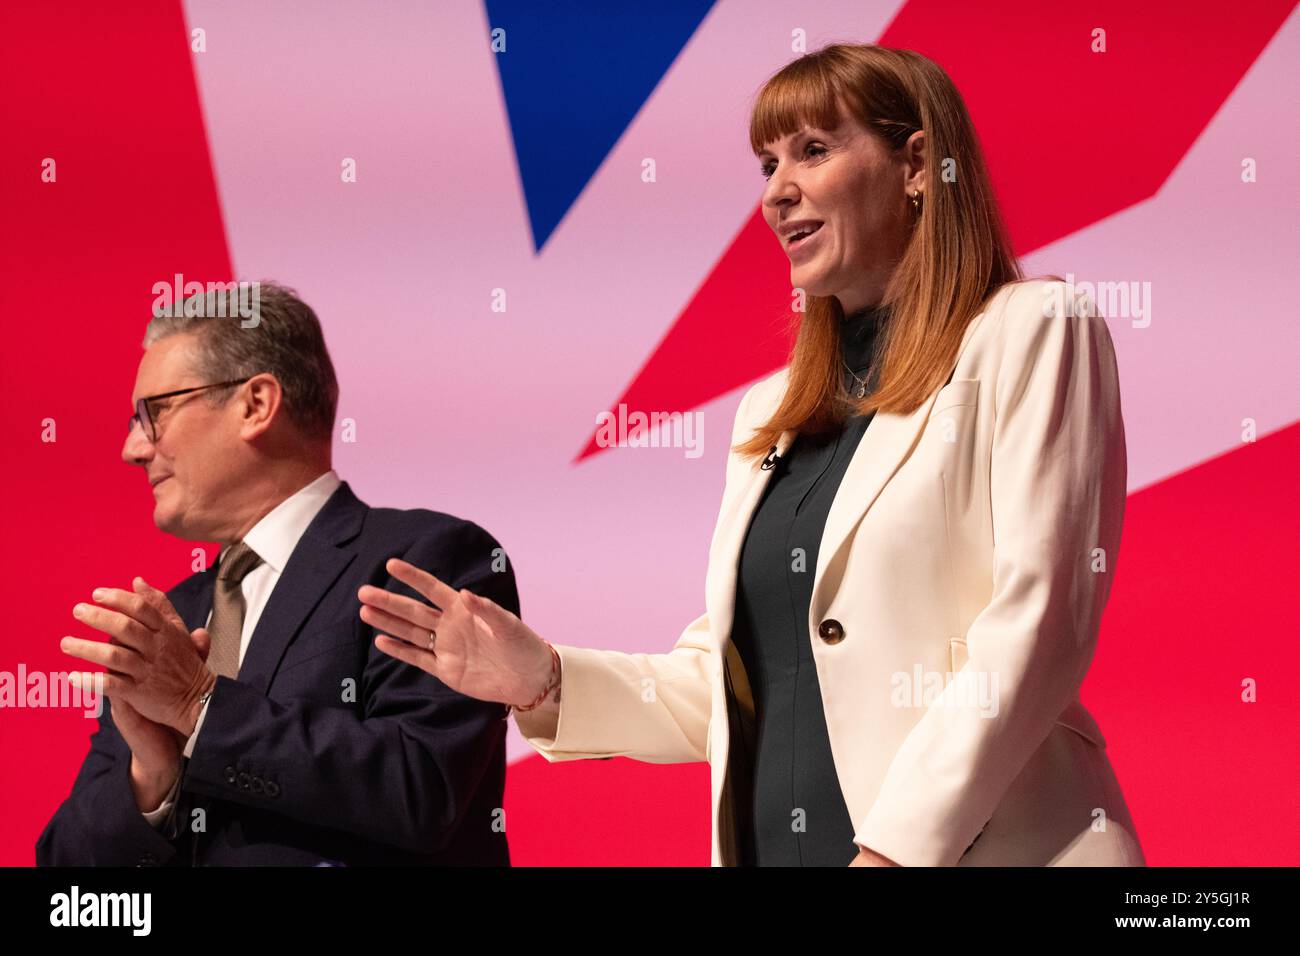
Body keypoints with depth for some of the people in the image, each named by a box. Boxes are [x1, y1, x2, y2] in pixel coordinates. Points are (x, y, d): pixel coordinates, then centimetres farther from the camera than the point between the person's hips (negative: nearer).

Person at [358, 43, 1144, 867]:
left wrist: (899, 847, -20)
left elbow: (1034, 622, -12)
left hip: (976, 848, -6)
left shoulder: (1032, 335, -1)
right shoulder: (770, 412, 17)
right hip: (771, 846, 6)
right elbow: (734, 686, 15)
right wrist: (545, 682, -1)